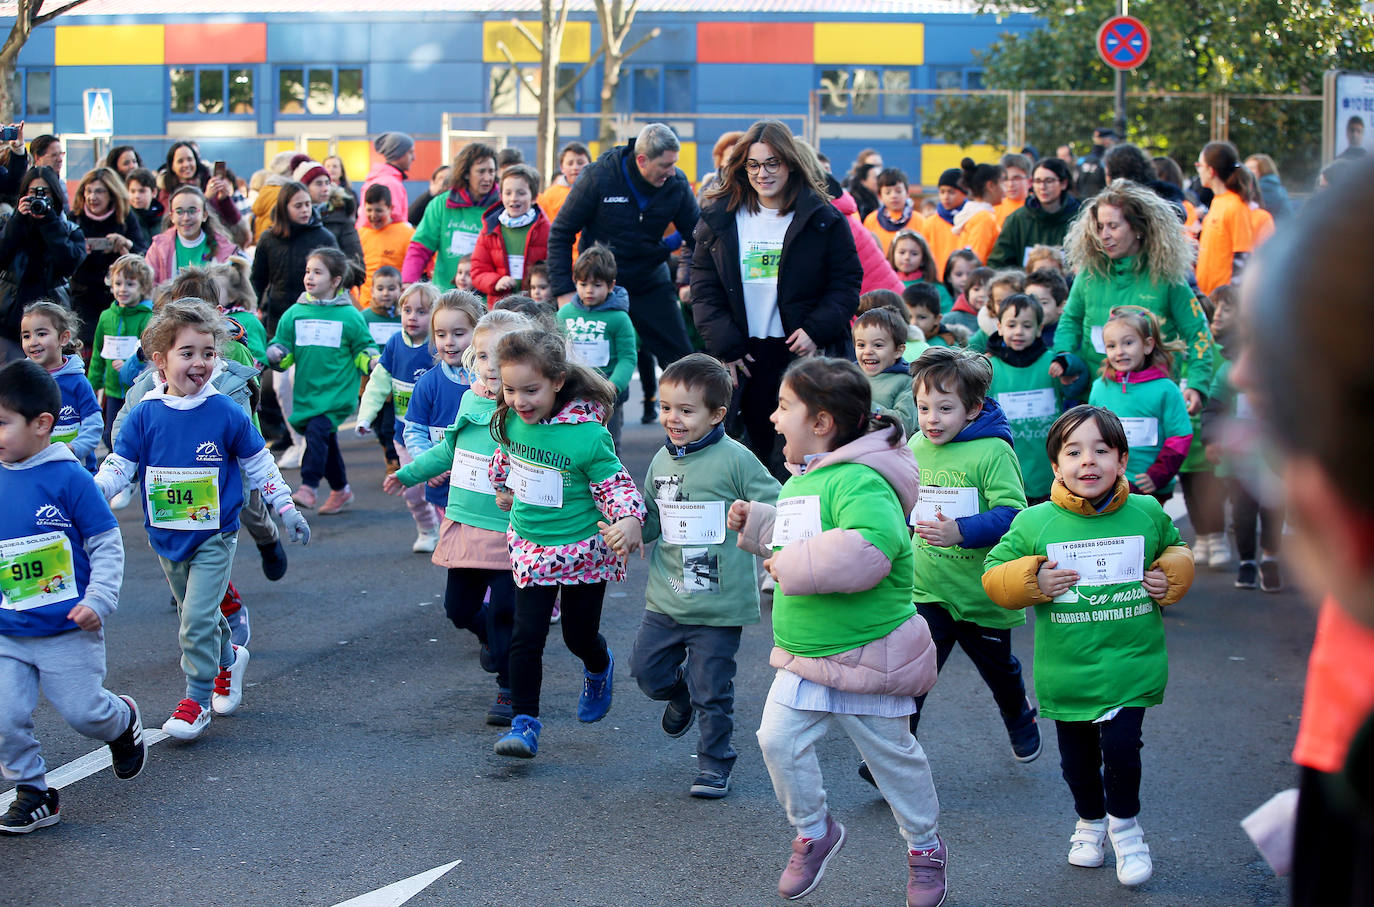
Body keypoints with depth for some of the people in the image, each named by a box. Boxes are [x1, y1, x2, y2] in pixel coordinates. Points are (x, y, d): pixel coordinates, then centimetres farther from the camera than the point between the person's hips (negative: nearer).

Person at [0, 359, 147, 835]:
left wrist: (99, 601, -16)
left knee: (84, 712, 5)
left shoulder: (69, 479, -13)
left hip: (68, 631, -4)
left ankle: (124, 720, 39)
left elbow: (107, 545, -7)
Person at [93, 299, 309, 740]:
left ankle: (198, 699, -1)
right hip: (167, 536, 3)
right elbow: (119, 466, -3)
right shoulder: (145, 415, -6)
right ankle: (228, 660, 45)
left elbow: (258, 463, 3)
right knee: (196, 615, 18)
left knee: (198, 617, -13)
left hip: (214, 535, -3)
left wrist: (287, 508, 7)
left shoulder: (226, 413, -9)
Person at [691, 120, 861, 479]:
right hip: (744, 355, 2)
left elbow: (848, 281, 1)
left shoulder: (822, 219, 0)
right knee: (756, 444, 5)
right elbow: (703, 287, 5)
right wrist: (724, 346, -5)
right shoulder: (720, 218, 6)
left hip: (805, 351, -2)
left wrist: (817, 329, -13)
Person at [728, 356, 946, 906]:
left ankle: (924, 847, 30)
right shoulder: (798, 481, 8)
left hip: (864, 653, -8)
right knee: (779, 741, -2)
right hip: (803, 659, 8)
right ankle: (813, 832, 20)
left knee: (892, 755, 10)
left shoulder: (859, 482, -24)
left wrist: (792, 567, -33)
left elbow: (866, 551, -42)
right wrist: (754, 522, 11)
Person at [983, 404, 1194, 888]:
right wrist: (1031, 582, -18)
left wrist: (1171, 578, -3)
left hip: (1130, 664, -1)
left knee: (1121, 745, -11)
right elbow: (995, 574, 0)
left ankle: (1124, 824, 17)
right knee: (1077, 756, 13)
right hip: (1066, 670, 1)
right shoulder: (1034, 523, -7)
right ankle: (1090, 821, 41)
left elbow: (1175, 549, 17)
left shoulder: (1147, 514, -2)